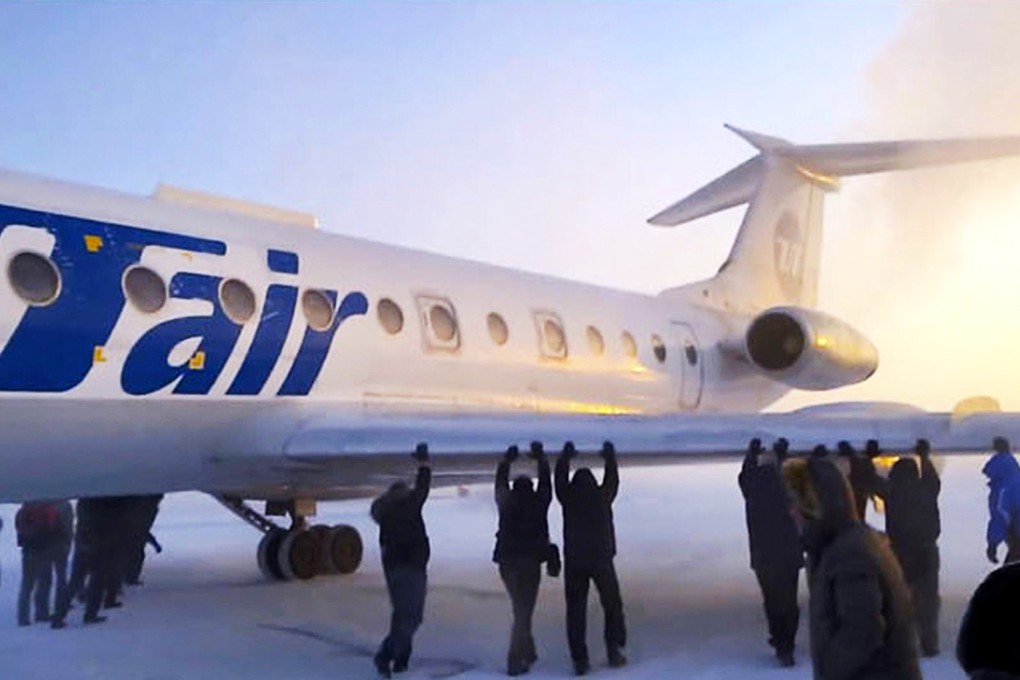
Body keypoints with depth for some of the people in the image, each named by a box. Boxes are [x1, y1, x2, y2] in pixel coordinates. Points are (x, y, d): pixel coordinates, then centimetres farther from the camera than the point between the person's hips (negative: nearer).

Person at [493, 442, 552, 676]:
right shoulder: (537, 503, -5)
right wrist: (541, 458, 19)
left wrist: (506, 461, 29)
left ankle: (528, 652, 29)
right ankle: (515, 661, -4)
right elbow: (545, 482, 8)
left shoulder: (506, 503, 0)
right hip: (530, 562, -3)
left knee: (520, 608, 21)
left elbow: (500, 482, 17)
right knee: (524, 612, 2)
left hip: (506, 562, 3)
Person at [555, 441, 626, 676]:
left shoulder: (568, 498, 2)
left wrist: (565, 457, 33)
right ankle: (614, 650, 12)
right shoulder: (602, 496, 1)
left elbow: (560, 480, 18)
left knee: (576, 610, 4)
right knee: (612, 605, 17)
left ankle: (580, 659, 0)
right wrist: (610, 457, 34)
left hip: (574, 561, 0)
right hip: (601, 558, 0)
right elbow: (612, 480, 18)